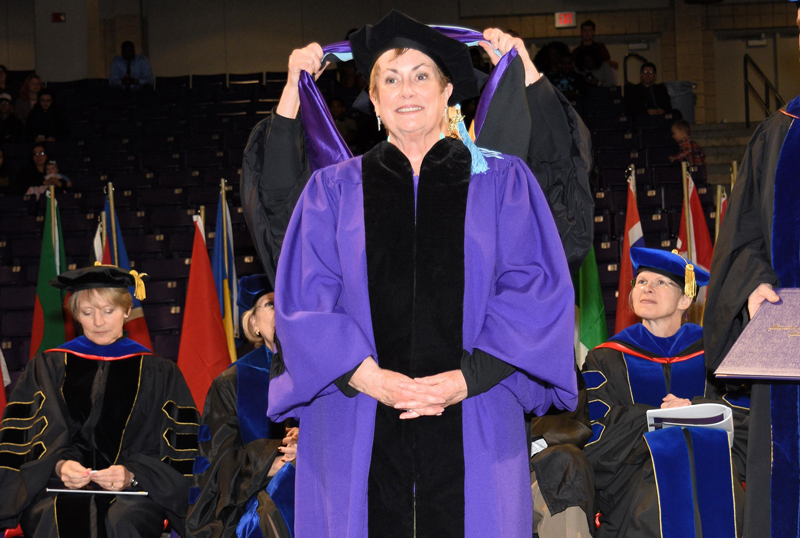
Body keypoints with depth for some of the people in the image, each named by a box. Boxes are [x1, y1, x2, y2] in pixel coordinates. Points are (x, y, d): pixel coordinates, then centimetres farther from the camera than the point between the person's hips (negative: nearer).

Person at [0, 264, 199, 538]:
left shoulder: (159, 374, 13)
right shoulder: (47, 369, 16)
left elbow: (179, 455, 8)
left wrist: (132, 474, -11)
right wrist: (58, 466, -12)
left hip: (135, 494, 0)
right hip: (58, 490, 1)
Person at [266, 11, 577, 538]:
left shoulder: (501, 182, 9)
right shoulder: (334, 190, 11)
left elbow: (538, 294, 0)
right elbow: (303, 301, 2)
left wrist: (468, 378, -11)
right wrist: (366, 377, -12)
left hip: (473, 431, 0)